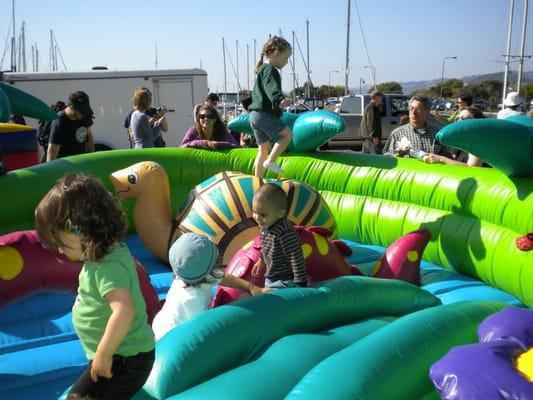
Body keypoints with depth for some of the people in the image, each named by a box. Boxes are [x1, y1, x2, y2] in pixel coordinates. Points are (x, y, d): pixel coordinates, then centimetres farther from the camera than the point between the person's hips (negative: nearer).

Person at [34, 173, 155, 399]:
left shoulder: (108, 267, -28)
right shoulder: (112, 253, 3)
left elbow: (125, 310, -41)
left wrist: (103, 353, -33)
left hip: (124, 360, -11)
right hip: (126, 354, 11)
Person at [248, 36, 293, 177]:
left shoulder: (262, 69, 24)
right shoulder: (270, 70, -9)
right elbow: (272, 89, -29)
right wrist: (279, 100, -47)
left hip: (255, 114, 10)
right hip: (265, 114, -10)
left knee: (264, 149, 11)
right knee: (287, 134, -2)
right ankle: (270, 161, -9)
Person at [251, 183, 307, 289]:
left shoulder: (286, 233, -31)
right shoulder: (265, 225, -4)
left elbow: (296, 259, -27)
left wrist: (301, 283, -24)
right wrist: (261, 260, 30)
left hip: (285, 282, -9)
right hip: (270, 279, 9)